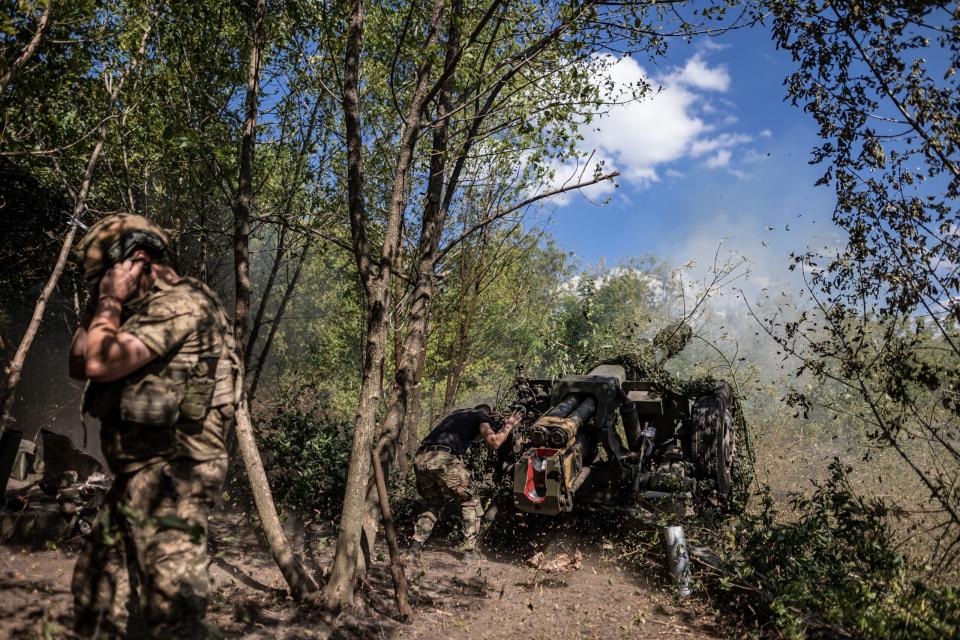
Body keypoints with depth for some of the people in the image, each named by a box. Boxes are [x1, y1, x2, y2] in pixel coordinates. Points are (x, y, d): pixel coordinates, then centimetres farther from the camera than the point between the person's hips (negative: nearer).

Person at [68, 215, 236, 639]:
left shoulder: (180, 303, -13)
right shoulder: (145, 311, 20)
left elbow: (100, 364, -21)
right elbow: (79, 365, 21)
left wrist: (111, 302, -6)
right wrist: (99, 305, 12)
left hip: (169, 477, -11)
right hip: (138, 477, 11)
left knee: (169, 605, -9)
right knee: (95, 598, 19)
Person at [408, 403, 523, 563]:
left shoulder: (457, 414, 34)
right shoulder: (481, 417, 16)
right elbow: (494, 442, -1)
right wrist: (508, 427, 16)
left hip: (420, 459, 6)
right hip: (443, 459, -6)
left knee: (433, 503, 26)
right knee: (470, 502, 13)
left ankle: (415, 546, 13)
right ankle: (470, 551, 9)